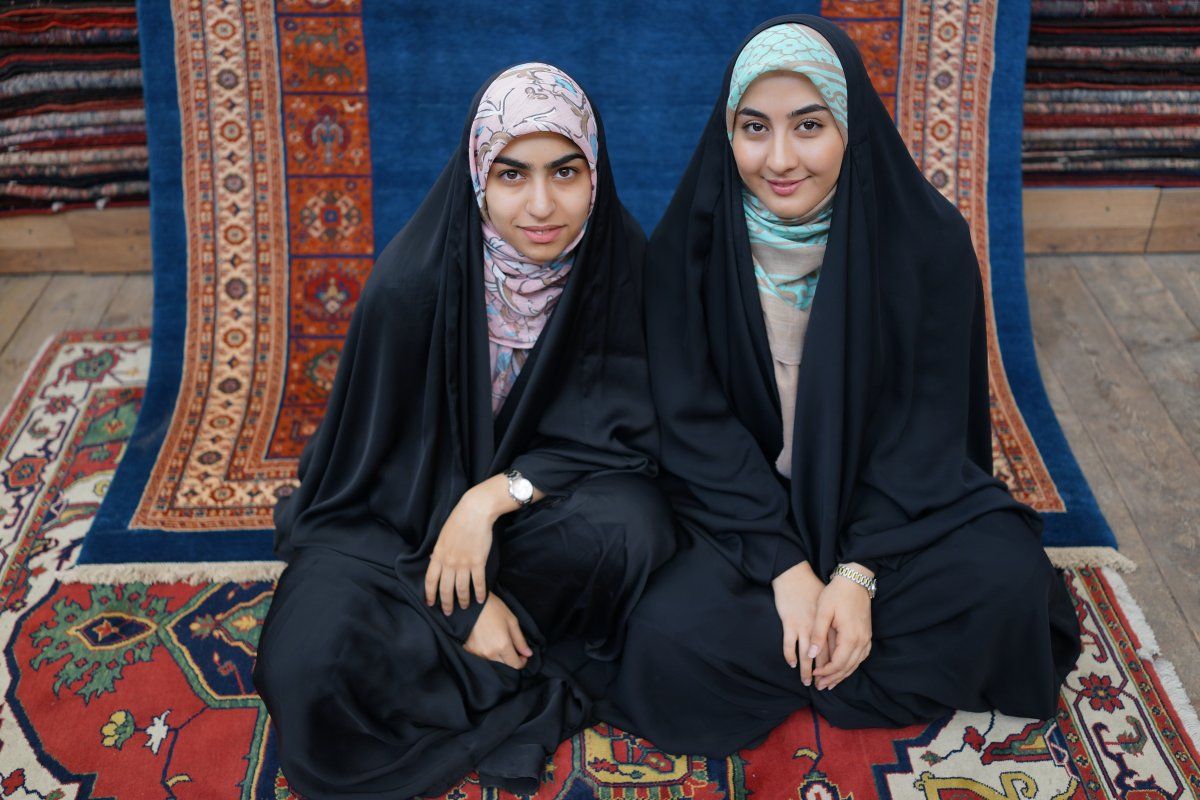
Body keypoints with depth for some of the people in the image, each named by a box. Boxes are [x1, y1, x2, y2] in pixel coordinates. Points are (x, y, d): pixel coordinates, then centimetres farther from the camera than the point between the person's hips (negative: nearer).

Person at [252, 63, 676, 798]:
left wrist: (500, 493, -27)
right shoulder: (414, 281, -23)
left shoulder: (624, 262, -16)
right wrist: (463, 607, -18)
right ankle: (526, 691, -5)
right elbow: (378, 463, -12)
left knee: (632, 522, -32)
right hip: (401, 518, -1)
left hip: (534, 509, 2)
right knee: (311, 668, -28)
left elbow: (630, 433, -12)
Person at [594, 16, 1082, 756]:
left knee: (1008, 577, -24)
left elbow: (924, 424, -9)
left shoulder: (927, 238, -13)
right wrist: (784, 564, -19)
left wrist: (859, 573, -19)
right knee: (672, 636, -25)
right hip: (745, 501, -1)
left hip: (887, 493, 1)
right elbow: (695, 420, -11)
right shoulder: (690, 245, -13)